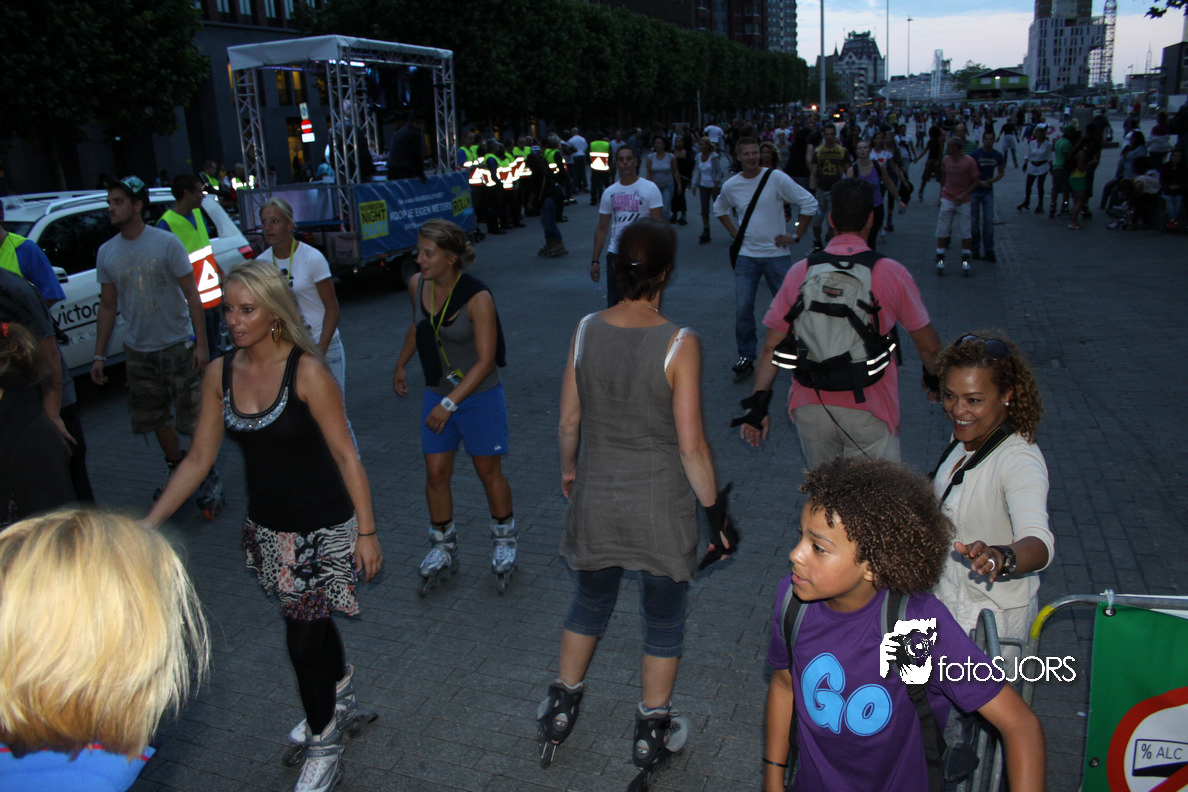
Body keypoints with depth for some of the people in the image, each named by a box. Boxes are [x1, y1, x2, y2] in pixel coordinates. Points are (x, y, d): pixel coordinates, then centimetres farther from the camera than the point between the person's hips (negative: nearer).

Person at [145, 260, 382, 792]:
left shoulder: (306, 372, -18)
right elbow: (198, 459, 5)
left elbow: (346, 457, -14)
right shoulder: (220, 375, -2)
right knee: (308, 620, 22)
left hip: (322, 528, -5)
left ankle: (323, 746, 25)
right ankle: (337, 696, 50)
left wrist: (366, 531, -13)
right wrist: (150, 522, 0)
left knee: (304, 638, 0)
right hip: (266, 526, 5)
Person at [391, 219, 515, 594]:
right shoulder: (417, 285, -4)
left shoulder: (478, 298, -23)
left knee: (489, 472, 9)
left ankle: (504, 541, 32)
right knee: (435, 473, 7)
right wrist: (400, 365, 25)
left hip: (479, 396, -5)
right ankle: (443, 549, 27)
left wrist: (450, 403, -26)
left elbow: (486, 360, -22)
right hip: (436, 393, 5)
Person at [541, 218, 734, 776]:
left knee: (590, 602, 26)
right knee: (663, 620, 18)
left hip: (595, 499, 4)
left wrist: (569, 469, 19)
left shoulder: (587, 330, -9)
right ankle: (652, 734, 36)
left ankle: (560, 710, 43)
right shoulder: (679, 344, -21)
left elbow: (568, 422, 0)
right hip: (660, 508, -4)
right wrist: (714, 510, -5)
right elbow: (691, 445, -18)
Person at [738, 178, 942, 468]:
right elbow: (929, 346, 5)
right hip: (869, 409, -2)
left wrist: (758, 401, 3)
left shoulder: (800, 271, 0)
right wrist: (934, 378, 25)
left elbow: (772, 346, -2)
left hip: (810, 408, 3)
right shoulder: (891, 273, -5)